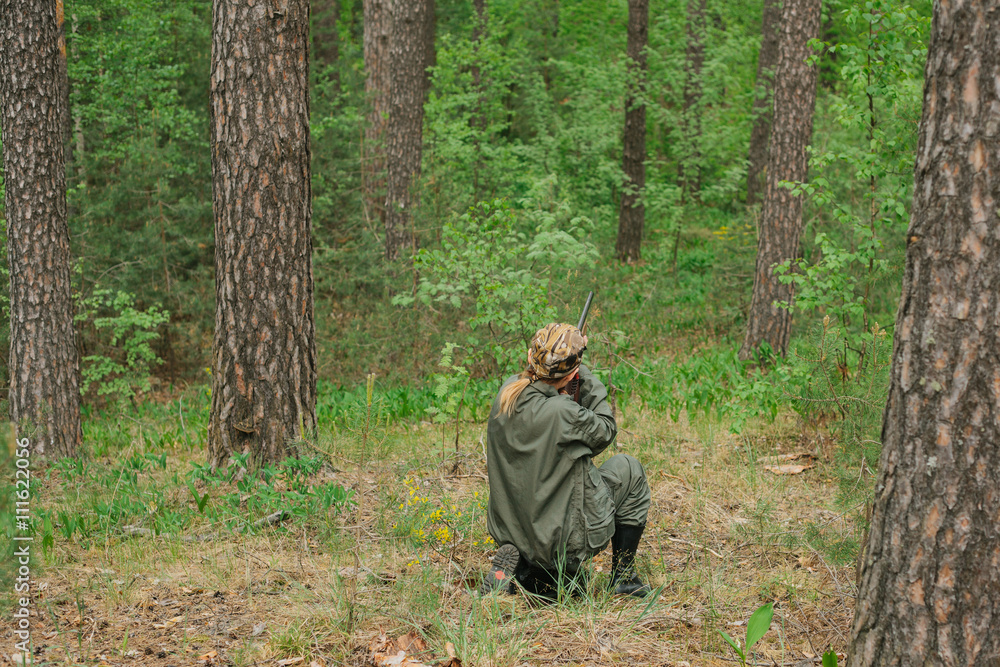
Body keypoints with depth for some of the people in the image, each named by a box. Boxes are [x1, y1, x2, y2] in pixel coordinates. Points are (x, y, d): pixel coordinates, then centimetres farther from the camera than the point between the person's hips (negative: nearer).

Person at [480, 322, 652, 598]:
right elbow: (605, 431, -7)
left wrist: (561, 395, 2)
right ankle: (623, 575, 21)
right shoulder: (563, 413, -28)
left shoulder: (507, 392, -7)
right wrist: (588, 379, -2)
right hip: (565, 540, -7)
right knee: (627, 469, 15)